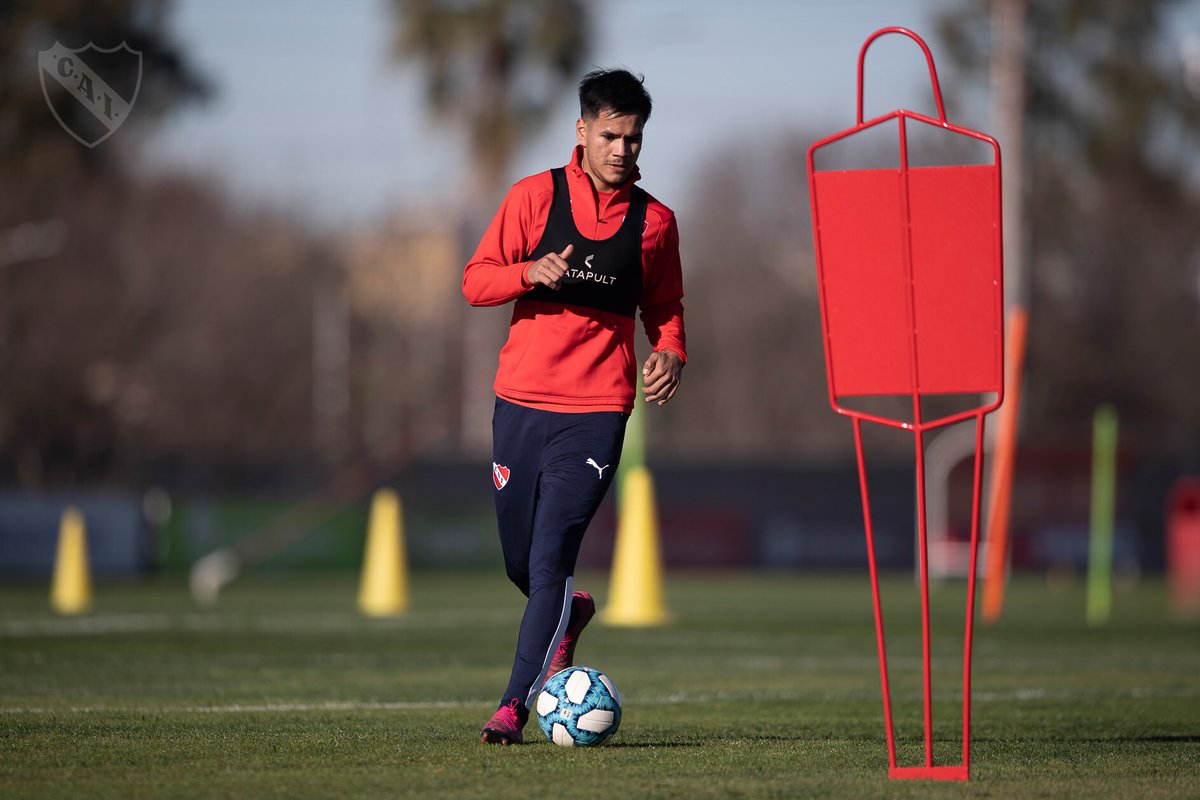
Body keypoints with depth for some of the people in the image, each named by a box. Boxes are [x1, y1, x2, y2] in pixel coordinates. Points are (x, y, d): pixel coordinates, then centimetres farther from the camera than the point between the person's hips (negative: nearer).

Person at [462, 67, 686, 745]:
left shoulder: (654, 221, 5)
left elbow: (665, 305, 19)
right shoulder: (535, 196, 2)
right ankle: (569, 613, 43)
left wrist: (671, 352, -2)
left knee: (551, 556, -14)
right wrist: (530, 272, -17)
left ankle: (517, 704, -11)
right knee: (520, 560, 10)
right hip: (521, 401, 2)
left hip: (597, 412, -2)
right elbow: (475, 281, 2)